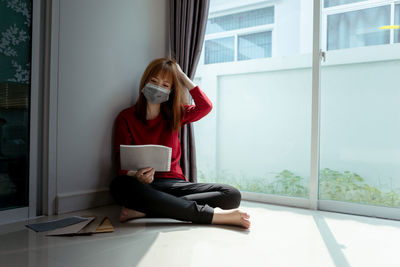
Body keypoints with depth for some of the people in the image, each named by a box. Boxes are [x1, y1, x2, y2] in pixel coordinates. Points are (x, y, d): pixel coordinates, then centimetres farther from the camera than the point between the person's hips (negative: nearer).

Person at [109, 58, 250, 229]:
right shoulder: (126, 118, 7)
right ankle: (216, 215, -41)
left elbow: (205, 107, 4)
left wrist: (184, 78, 10)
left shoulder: (174, 115, 17)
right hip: (141, 184, -2)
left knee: (232, 195, -20)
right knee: (119, 185, -40)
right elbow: (121, 160, 1)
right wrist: (136, 175, -22)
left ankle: (143, 210, -30)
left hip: (172, 182, 3)